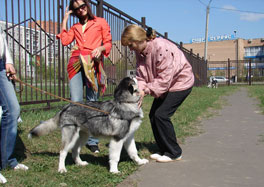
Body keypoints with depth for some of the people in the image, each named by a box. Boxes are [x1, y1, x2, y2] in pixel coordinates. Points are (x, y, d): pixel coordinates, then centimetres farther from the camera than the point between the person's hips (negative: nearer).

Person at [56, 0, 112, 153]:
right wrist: (65, 20, 17)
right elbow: (65, 41, 9)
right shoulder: (75, 27, 26)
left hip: (93, 64, -2)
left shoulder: (100, 22, 18)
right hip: (76, 64, 3)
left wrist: (100, 48, -12)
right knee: (75, 102, -10)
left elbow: (108, 43, 10)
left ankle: (92, 141, 2)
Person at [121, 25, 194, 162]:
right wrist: (139, 91, -23)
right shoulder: (140, 52, -3)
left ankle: (174, 153, -1)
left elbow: (164, 78, -31)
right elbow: (141, 75, -4)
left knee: (161, 115, -15)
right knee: (153, 115, 3)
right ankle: (164, 150, 17)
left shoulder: (161, 47, -30)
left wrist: (146, 91, -32)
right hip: (165, 85, 9)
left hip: (180, 82, -9)